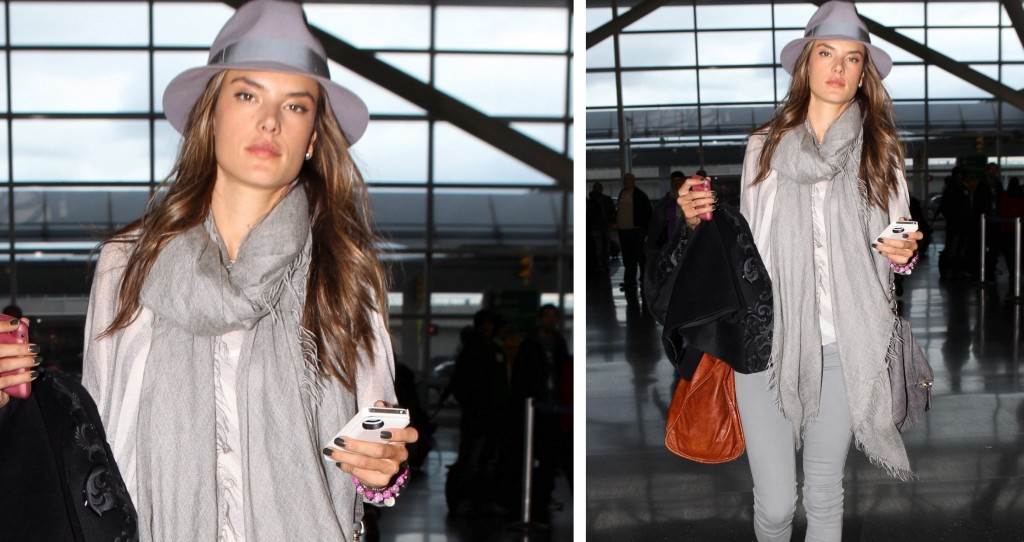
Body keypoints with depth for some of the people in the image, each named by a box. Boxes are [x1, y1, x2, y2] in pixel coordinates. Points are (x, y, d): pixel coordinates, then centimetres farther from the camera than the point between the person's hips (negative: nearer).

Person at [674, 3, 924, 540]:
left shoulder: (880, 152, 2)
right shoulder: (764, 146, 1)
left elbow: (894, 249, 10)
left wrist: (902, 254, -12)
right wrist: (700, 221, -12)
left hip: (842, 348, 1)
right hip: (765, 341, -1)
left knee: (825, 495, 12)